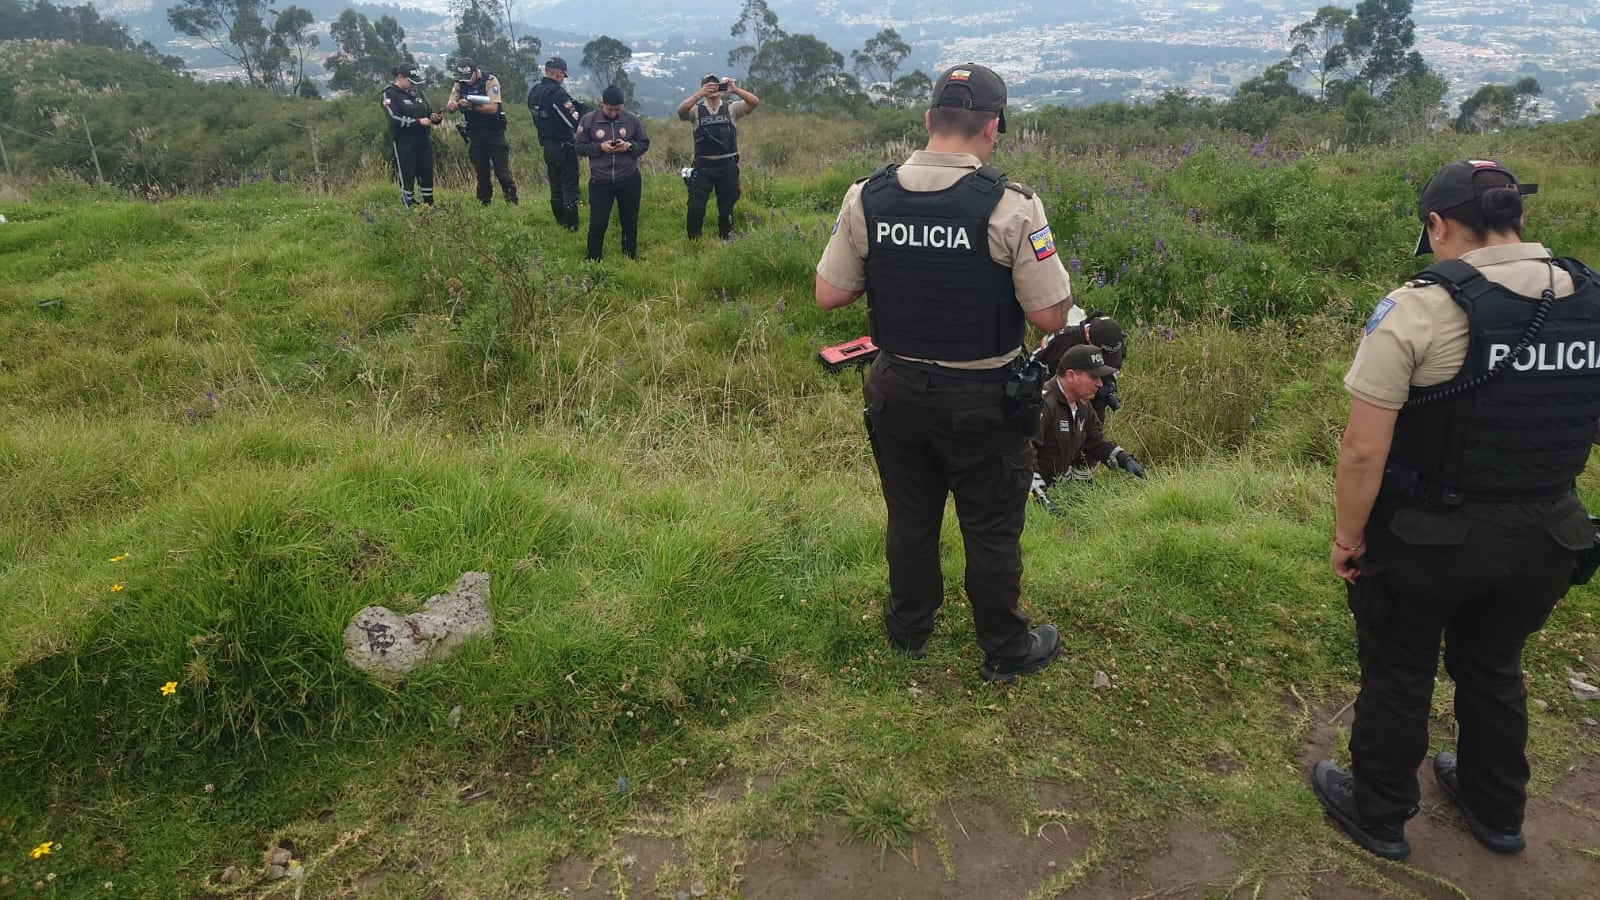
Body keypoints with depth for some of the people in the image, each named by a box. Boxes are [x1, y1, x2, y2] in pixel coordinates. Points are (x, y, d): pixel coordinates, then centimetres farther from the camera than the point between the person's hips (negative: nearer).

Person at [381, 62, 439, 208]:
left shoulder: (416, 91, 12)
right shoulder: (390, 94, -6)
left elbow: (428, 109, 17)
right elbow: (395, 118, -16)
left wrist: (434, 117, -7)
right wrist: (418, 122, -21)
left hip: (423, 140, 6)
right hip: (403, 143, -6)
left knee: (427, 173, 8)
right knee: (407, 176, 0)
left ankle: (429, 205, 18)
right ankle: (410, 208, 7)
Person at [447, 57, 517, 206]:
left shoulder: (490, 81, -11)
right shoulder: (460, 84, 4)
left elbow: (493, 108, -19)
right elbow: (450, 107, -1)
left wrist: (471, 105, -27)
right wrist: (455, 105, -24)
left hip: (494, 132, -4)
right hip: (474, 133, 4)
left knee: (502, 171, -4)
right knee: (481, 172, 8)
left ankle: (512, 203, 4)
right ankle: (484, 203, 16)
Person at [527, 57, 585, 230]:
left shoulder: (533, 91, 5)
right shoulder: (558, 93, -21)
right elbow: (574, 123, -22)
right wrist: (581, 113, -1)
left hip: (547, 146, 8)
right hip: (564, 148, -8)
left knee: (555, 188, 17)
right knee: (570, 189, -1)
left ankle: (560, 222, 26)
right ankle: (571, 227, 1)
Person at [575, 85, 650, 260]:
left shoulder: (632, 119, -2)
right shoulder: (588, 120, -5)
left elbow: (645, 143, 6)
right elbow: (580, 147, 0)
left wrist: (629, 146, -14)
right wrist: (599, 147, -17)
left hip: (629, 180, 1)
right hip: (600, 181, -1)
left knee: (630, 222, 13)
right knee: (597, 224, 0)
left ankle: (630, 258, 30)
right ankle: (593, 260, 17)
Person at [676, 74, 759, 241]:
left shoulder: (732, 108, 3)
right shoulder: (696, 110, 2)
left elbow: (755, 102, -10)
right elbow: (681, 111, -19)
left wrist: (735, 90, -23)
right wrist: (700, 93, -28)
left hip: (728, 165, 1)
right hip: (703, 166, -1)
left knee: (727, 206, 13)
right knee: (695, 207, -3)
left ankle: (726, 239, 29)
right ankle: (693, 241, 11)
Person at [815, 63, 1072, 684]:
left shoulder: (867, 198, -8)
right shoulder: (1010, 207, -19)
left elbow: (828, 296, -2)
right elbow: (1050, 316, -15)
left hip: (897, 392, 4)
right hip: (983, 401, -3)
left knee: (910, 518, 22)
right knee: (991, 531, 13)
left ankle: (909, 631, 41)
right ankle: (1005, 652, 31)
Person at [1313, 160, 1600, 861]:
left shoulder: (1419, 309, -21)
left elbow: (1363, 450, -23)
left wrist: (1348, 537, -11)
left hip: (1430, 537, -5)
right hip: (1544, 537, 6)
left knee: (1397, 675, 15)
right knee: (1494, 668, 26)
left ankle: (1378, 816, 34)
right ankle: (1497, 813, 45)